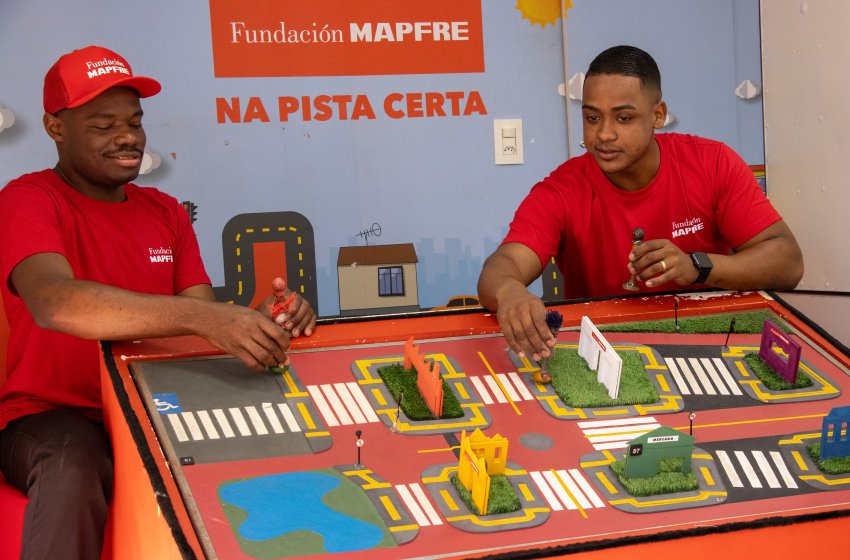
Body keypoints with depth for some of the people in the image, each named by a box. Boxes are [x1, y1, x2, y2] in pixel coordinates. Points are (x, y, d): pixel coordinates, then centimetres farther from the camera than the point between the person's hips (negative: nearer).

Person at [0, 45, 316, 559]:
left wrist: (262, 321, -20)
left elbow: (206, 327, 5)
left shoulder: (165, 212, 13)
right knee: (73, 467, -38)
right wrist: (202, 316, -39)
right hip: (54, 416, -5)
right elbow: (54, 302, -30)